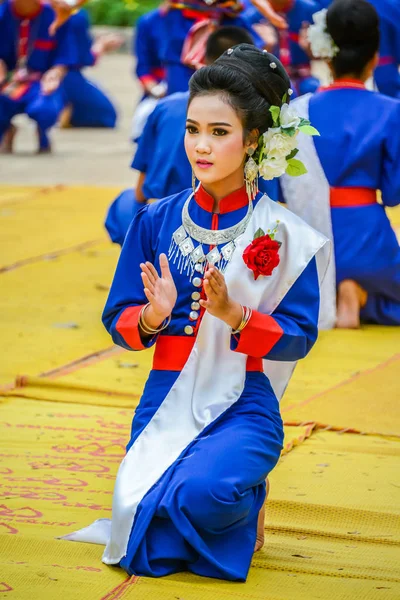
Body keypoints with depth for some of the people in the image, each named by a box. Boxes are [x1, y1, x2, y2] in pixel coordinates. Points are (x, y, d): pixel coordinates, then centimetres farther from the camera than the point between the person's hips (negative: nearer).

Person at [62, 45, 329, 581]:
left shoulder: (282, 233, -3)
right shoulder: (156, 221, 5)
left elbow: (299, 336, -5)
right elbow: (119, 321, 6)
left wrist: (234, 314, -22)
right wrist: (153, 316, -16)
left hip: (243, 406, -2)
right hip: (166, 400, 3)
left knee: (203, 491, -34)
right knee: (143, 553, -15)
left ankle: (250, 504, 4)